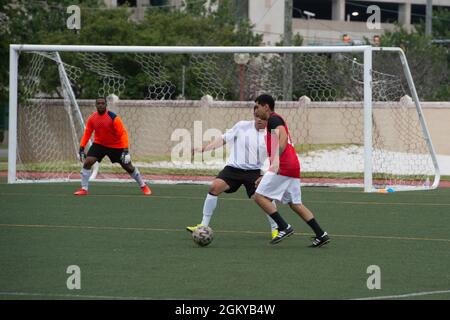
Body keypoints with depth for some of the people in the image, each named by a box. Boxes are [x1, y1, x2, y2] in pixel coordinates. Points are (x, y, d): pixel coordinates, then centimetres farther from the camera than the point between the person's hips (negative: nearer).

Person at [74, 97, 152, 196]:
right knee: (87, 162, -17)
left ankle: (143, 186, 25)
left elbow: (123, 133, -23)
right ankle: (84, 189, -9)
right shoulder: (92, 118, -9)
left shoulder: (113, 118, -23)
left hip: (116, 146, -3)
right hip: (99, 144, 3)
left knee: (128, 167, 5)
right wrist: (81, 148, -3)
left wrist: (125, 150, -31)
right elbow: (87, 133, 3)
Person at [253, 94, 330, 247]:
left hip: (283, 166, -10)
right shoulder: (277, 120, 26)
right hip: (293, 166, 10)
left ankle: (284, 227, -11)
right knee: (295, 204, 10)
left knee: (260, 196, -6)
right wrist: (266, 176, 34)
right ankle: (321, 235, 4)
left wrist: (276, 160, -35)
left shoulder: (273, 119, -4)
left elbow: (283, 137, -22)